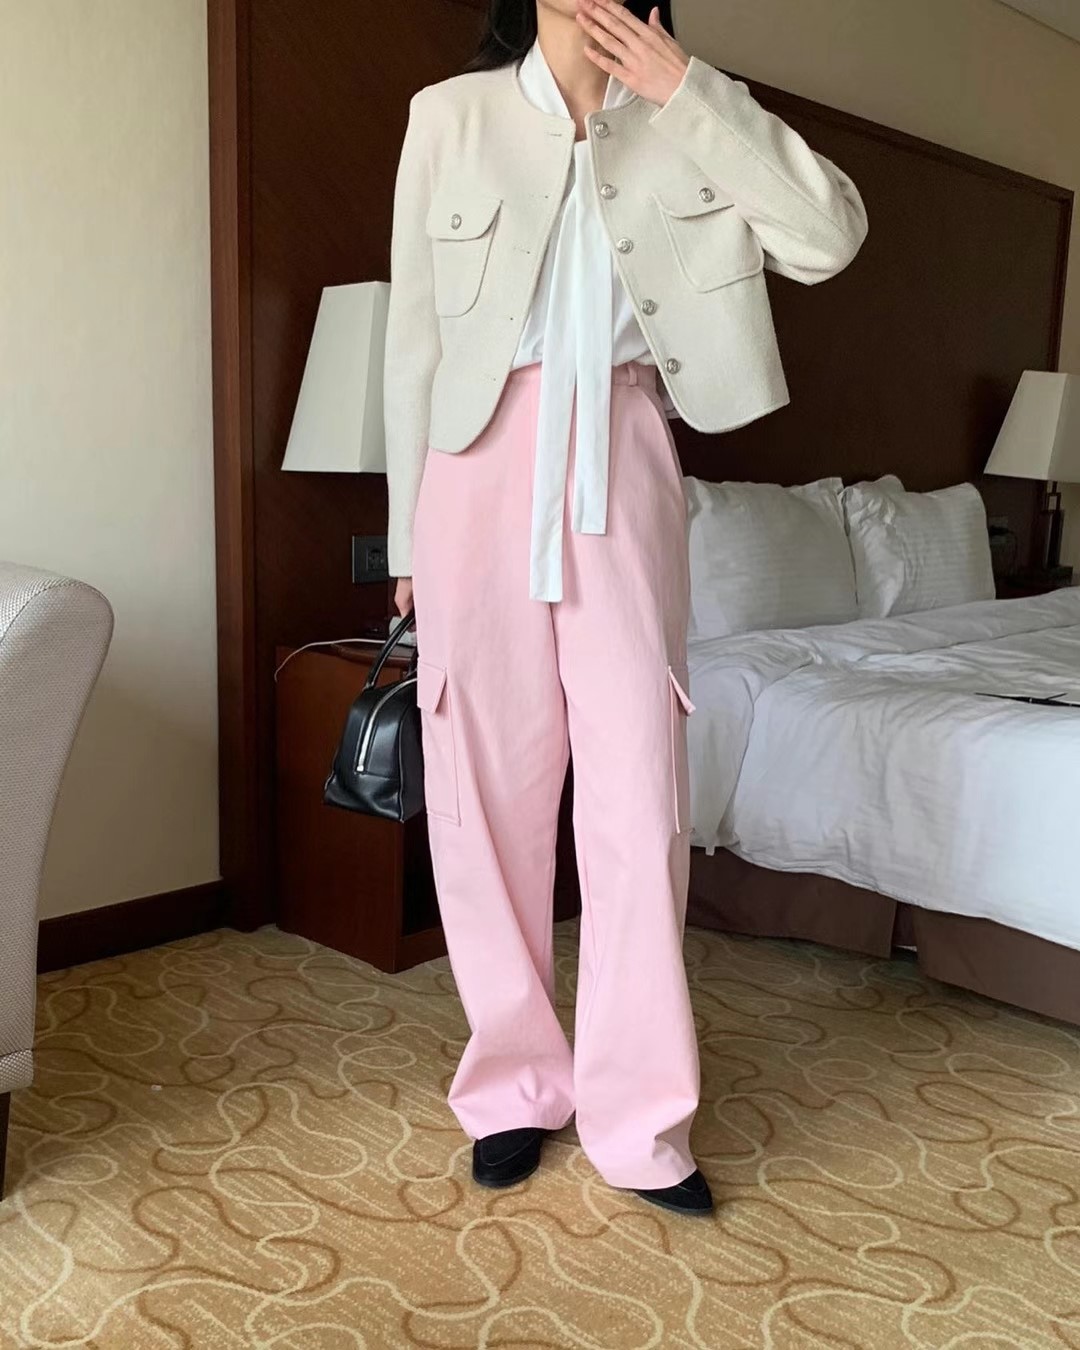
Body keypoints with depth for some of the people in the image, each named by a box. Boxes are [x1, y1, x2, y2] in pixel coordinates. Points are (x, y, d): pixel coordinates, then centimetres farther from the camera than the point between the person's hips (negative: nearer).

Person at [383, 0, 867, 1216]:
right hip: (484, 464, 0)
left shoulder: (680, 124, 9)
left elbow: (829, 236, -3)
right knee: (490, 786, 3)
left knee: (639, 789, -2)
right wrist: (407, 533, 4)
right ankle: (515, 1083, 21)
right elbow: (415, 331, 6)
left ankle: (636, 1114, 12)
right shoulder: (450, 115, 7)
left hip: (624, 469, 1)